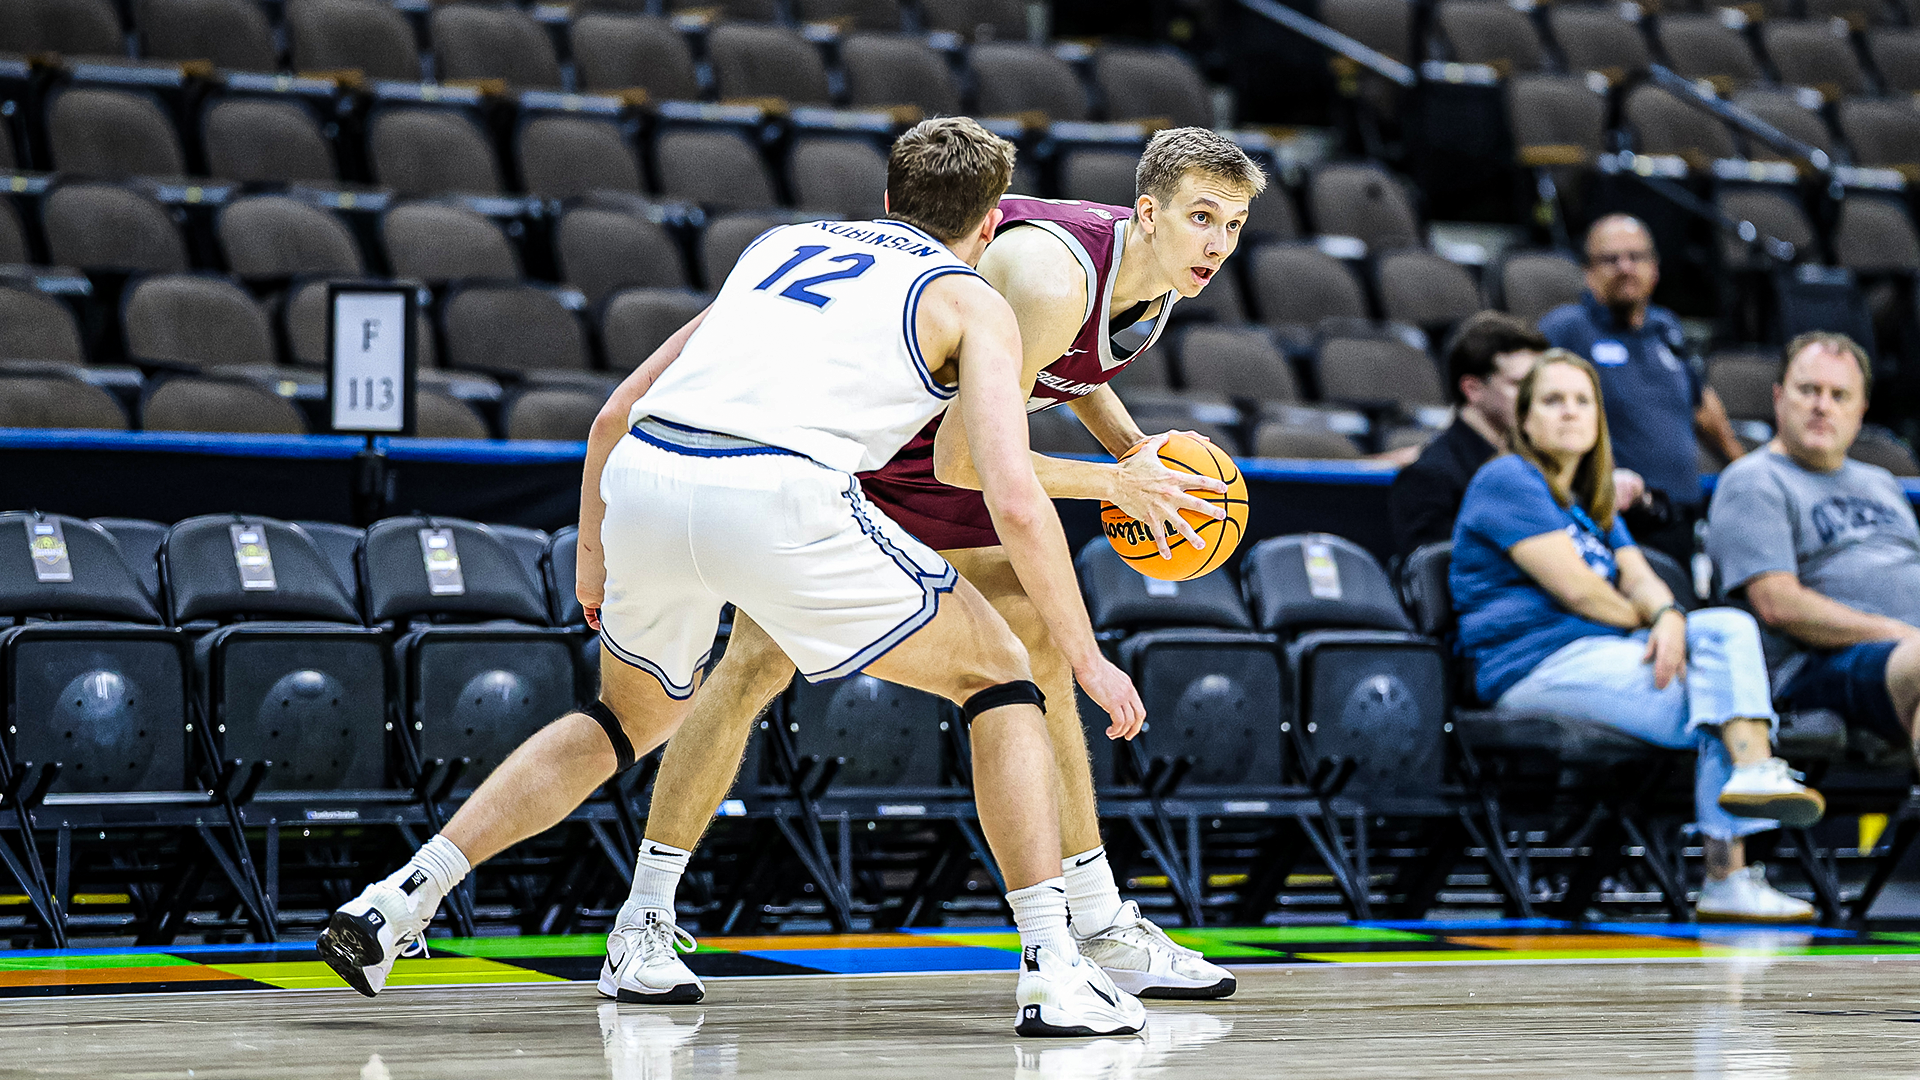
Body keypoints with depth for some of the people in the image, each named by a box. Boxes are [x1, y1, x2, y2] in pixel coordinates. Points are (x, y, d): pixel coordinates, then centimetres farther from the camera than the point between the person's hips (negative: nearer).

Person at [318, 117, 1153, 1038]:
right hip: (778, 493, -5)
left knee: (631, 717, 31)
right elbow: (1015, 503, 4)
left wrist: (595, 560, 44)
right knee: (996, 676, 15)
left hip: (642, 478, 5)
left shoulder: (781, 243, 33)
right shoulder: (974, 303, 18)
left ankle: (395, 903, 24)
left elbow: (618, 411, 32)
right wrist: (1087, 659, 12)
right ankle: (1053, 975, 4)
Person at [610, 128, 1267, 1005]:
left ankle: (1099, 930, 8)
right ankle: (646, 918, -1)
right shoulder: (1053, 279, -34)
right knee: (759, 661, -12)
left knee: (1040, 658, 3)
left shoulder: (1159, 278, -6)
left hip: (928, 466, 8)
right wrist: (1117, 484, -26)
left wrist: (1134, 444, -2)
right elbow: (960, 460, -33)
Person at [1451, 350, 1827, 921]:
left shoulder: (1592, 505, 28)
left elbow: (1640, 578, 10)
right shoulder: (1508, 479, -1)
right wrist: (1645, 624, 3)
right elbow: (1573, 586, -11)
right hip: (1537, 662, -9)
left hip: (1596, 651, 9)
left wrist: (1670, 618, -14)